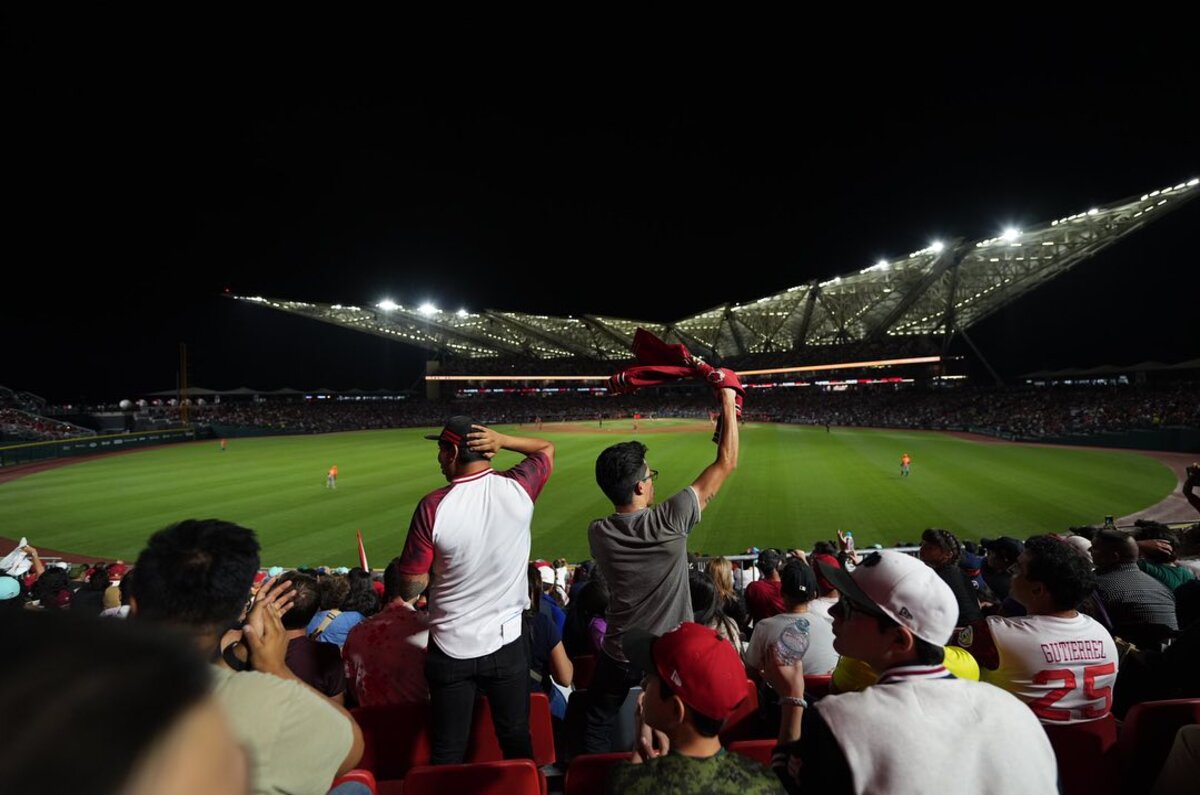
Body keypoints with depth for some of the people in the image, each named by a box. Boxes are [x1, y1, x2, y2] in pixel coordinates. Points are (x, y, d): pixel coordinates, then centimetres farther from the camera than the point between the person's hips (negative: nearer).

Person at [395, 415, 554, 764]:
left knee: (448, 753, 18)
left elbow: (409, 590, -12)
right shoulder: (518, 489, -12)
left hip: (450, 648, -1)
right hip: (506, 644, 2)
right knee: (517, 741, 21)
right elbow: (546, 448, 9)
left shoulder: (433, 506, -18)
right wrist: (503, 440, -6)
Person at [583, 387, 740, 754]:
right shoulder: (669, 523, -27)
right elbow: (726, 463, -20)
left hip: (618, 657, 1)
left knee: (597, 730, 23)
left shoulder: (598, 534, -19)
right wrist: (728, 401, -12)